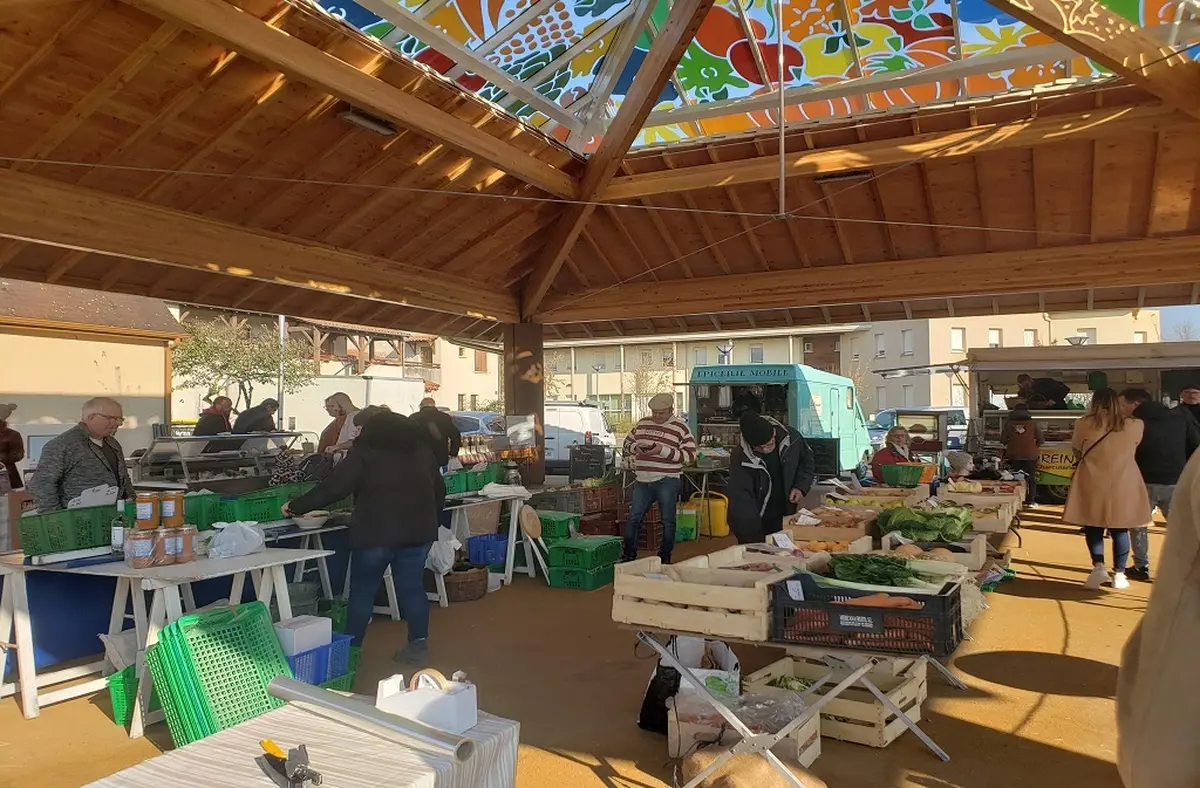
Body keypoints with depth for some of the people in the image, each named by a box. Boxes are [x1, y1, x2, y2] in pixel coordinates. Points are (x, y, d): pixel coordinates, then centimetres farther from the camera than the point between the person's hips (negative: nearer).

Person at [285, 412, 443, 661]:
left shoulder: (365, 452, -5)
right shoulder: (422, 450, 13)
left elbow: (333, 488, -9)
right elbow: (439, 491, 17)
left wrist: (296, 507, 1)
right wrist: (428, 520, 29)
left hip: (376, 532, -5)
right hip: (419, 531, 5)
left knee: (362, 591, 6)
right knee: (412, 587, 11)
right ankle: (418, 644, 12)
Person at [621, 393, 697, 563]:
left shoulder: (680, 427, -4)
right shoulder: (643, 423, 10)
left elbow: (690, 455, -10)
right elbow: (627, 443, 19)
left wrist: (663, 451, -19)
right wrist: (636, 448, -5)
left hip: (667, 481, -4)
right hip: (642, 480, 4)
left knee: (668, 521, 5)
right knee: (634, 518, 6)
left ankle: (665, 558, 18)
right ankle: (628, 556, 17)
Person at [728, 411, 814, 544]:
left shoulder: (792, 437, -13)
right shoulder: (741, 458, -25)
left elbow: (806, 461, 9)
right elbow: (741, 500, -28)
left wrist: (801, 487, -6)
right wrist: (755, 540, -34)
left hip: (784, 518, 4)